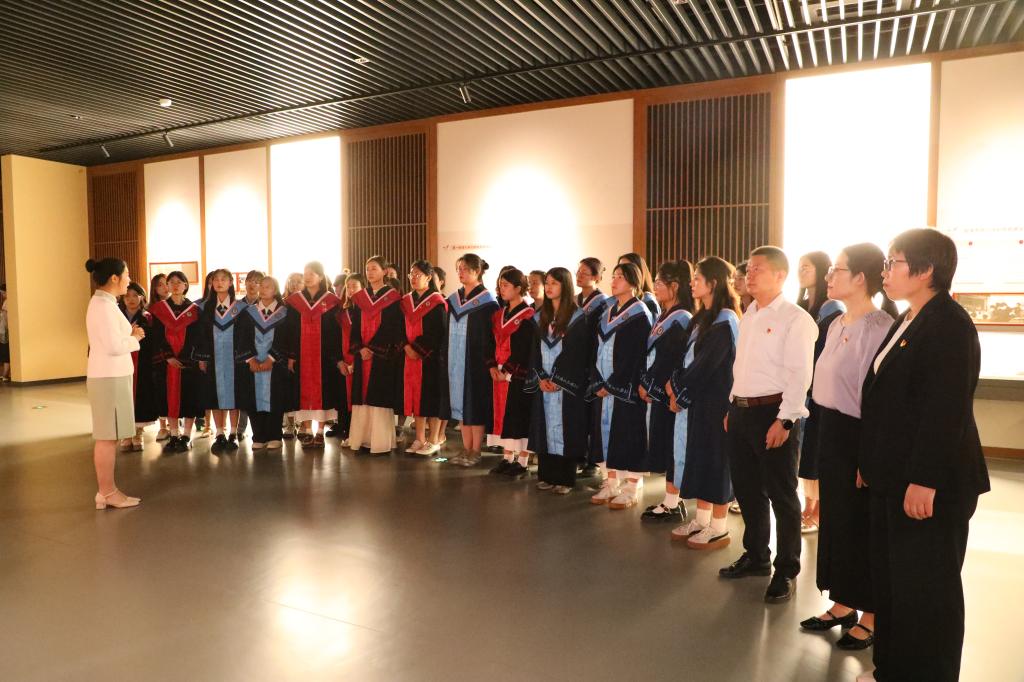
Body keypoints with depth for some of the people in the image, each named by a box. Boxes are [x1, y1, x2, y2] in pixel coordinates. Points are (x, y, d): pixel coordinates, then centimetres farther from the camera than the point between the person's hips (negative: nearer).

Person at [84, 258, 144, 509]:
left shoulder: (102, 302, 14)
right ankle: (107, 493, 2)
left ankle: (107, 490, 18)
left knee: (108, 437, 12)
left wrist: (130, 335, 4)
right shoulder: (103, 305, -16)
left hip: (110, 375, 10)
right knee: (107, 437, -4)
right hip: (109, 377, -10)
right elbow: (114, 346, -21)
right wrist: (134, 338, -5)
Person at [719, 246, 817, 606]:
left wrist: (784, 420, -21)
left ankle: (786, 571, 18)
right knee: (747, 489, 17)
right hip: (741, 411, 8)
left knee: (781, 495, 4)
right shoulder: (748, 316, 14)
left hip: (771, 413, -8)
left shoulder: (794, 319, -11)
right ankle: (755, 556, 33)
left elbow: (799, 374, -17)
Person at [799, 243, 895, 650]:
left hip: (857, 436, -9)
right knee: (834, 518, 16)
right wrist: (825, 432, 14)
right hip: (830, 432, 9)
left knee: (859, 523, 5)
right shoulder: (837, 324, 10)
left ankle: (871, 617, 24)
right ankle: (843, 604, 33)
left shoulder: (878, 327, -18)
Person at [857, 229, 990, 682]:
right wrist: (872, 463, 16)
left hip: (930, 485, -9)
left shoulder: (949, 325, -16)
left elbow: (947, 410, -23)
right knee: (890, 580, 17)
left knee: (926, 589, 5)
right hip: (892, 479, 10)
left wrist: (925, 481, -24)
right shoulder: (907, 322, 13)